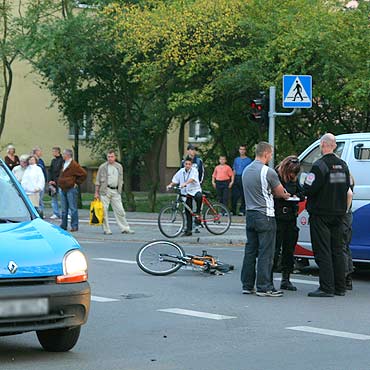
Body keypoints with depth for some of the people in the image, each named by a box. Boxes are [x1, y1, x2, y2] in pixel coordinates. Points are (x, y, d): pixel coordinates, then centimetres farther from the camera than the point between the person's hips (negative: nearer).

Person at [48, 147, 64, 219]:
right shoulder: (53, 161, 16)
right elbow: (50, 171, 16)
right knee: (54, 198, 8)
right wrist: (50, 180, 3)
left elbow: (61, 172, -12)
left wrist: (55, 181, -12)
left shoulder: (62, 160, -8)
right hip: (53, 183, 8)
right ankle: (56, 214, 13)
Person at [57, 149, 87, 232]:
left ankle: (74, 226, -2)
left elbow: (84, 174, -13)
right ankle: (63, 226, 16)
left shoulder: (74, 165, -12)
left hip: (71, 189, -8)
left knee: (73, 209, -5)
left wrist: (77, 183, -9)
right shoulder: (64, 164, 15)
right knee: (64, 209, 11)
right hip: (63, 189, 8)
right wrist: (59, 183, 17)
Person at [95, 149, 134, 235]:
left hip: (116, 191, 3)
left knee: (120, 210, 1)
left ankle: (125, 228, 5)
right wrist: (96, 193, -3)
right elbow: (98, 181, 2)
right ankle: (106, 230, 4)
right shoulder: (103, 167, 0)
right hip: (105, 190, -3)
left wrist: (120, 190, 14)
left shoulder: (119, 167, 12)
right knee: (104, 210, -3)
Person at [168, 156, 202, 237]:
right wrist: (170, 185, -8)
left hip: (195, 190, -4)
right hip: (186, 193, 4)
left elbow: (192, 179, -27)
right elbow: (175, 179, 10)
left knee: (199, 197, -41)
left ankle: (198, 213, -18)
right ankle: (188, 230, 11)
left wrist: (185, 184, -42)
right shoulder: (181, 171, 6)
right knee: (188, 212, 5)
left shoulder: (194, 170, -9)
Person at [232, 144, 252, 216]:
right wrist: (232, 180, 11)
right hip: (236, 178, 4)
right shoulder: (236, 159, 17)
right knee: (234, 195, 1)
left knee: (243, 196, -2)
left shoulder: (248, 160, 3)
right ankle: (233, 210, 8)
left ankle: (242, 210, 3)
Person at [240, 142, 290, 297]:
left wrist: (279, 194, 14)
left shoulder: (246, 170, 12)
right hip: (265, 216, -8)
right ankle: (264, 287, -4)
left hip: (250, 214, 8)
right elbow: (280, 192, -4)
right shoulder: (268, 172, -14)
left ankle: (247, 285, 15)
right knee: (266, 252, -4)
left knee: (250, 251, 11)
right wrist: (285, 195, 19)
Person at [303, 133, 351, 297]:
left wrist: (305, 183, 2)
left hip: (321, 214, -7)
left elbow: (308, 189, -19)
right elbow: (346, 189, 13)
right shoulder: (343, 165, 8)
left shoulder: (319, 165, -16)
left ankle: (326, 288, -6)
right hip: (338, 213, 7)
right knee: (337, 250, 13)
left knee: (323, 252, -4)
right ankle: (340, 287, 17)